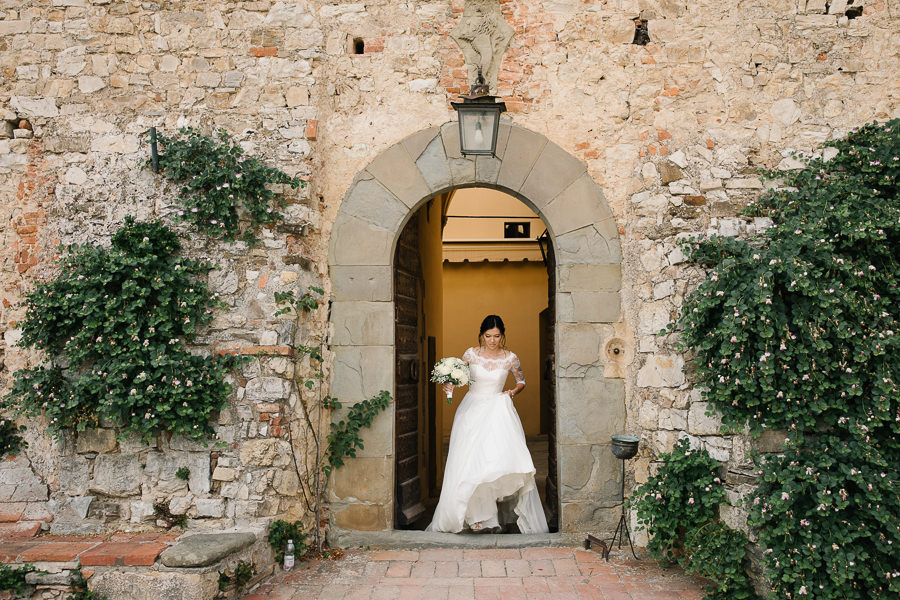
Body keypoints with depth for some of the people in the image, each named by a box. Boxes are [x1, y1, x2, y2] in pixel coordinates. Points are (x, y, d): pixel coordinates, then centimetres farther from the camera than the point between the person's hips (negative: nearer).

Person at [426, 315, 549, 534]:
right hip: (472, 410, 1)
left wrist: (513, 392, -2)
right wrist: (448, 385, -9)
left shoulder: (510, 358, 1)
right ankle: (476, 514, -4)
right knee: (470, 461, -10)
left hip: (498, 411, -1)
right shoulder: (471, 354, 1)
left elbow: (522, 381, 18)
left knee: (501, 459, -16)